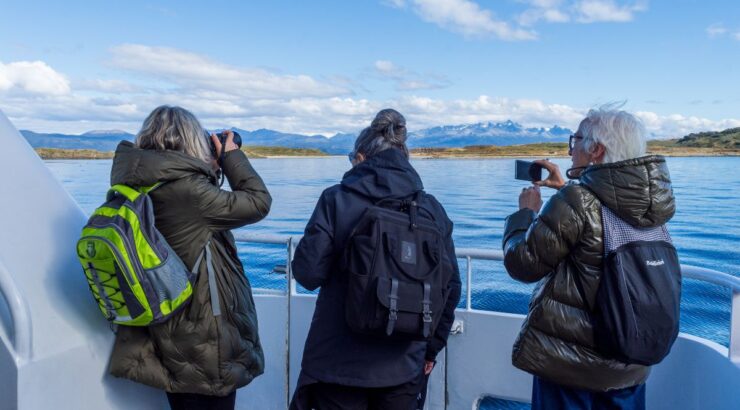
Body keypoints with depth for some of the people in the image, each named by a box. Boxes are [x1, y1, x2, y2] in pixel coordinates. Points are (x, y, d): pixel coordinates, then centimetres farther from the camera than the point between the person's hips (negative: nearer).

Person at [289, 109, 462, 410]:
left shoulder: (336, 199, -10)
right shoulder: (432, 208, -1)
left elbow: (308, 274, -13)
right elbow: (450, 287, 2)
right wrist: (431, 349, 14)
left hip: (340, 364, -2)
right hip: (403, 367, 3)